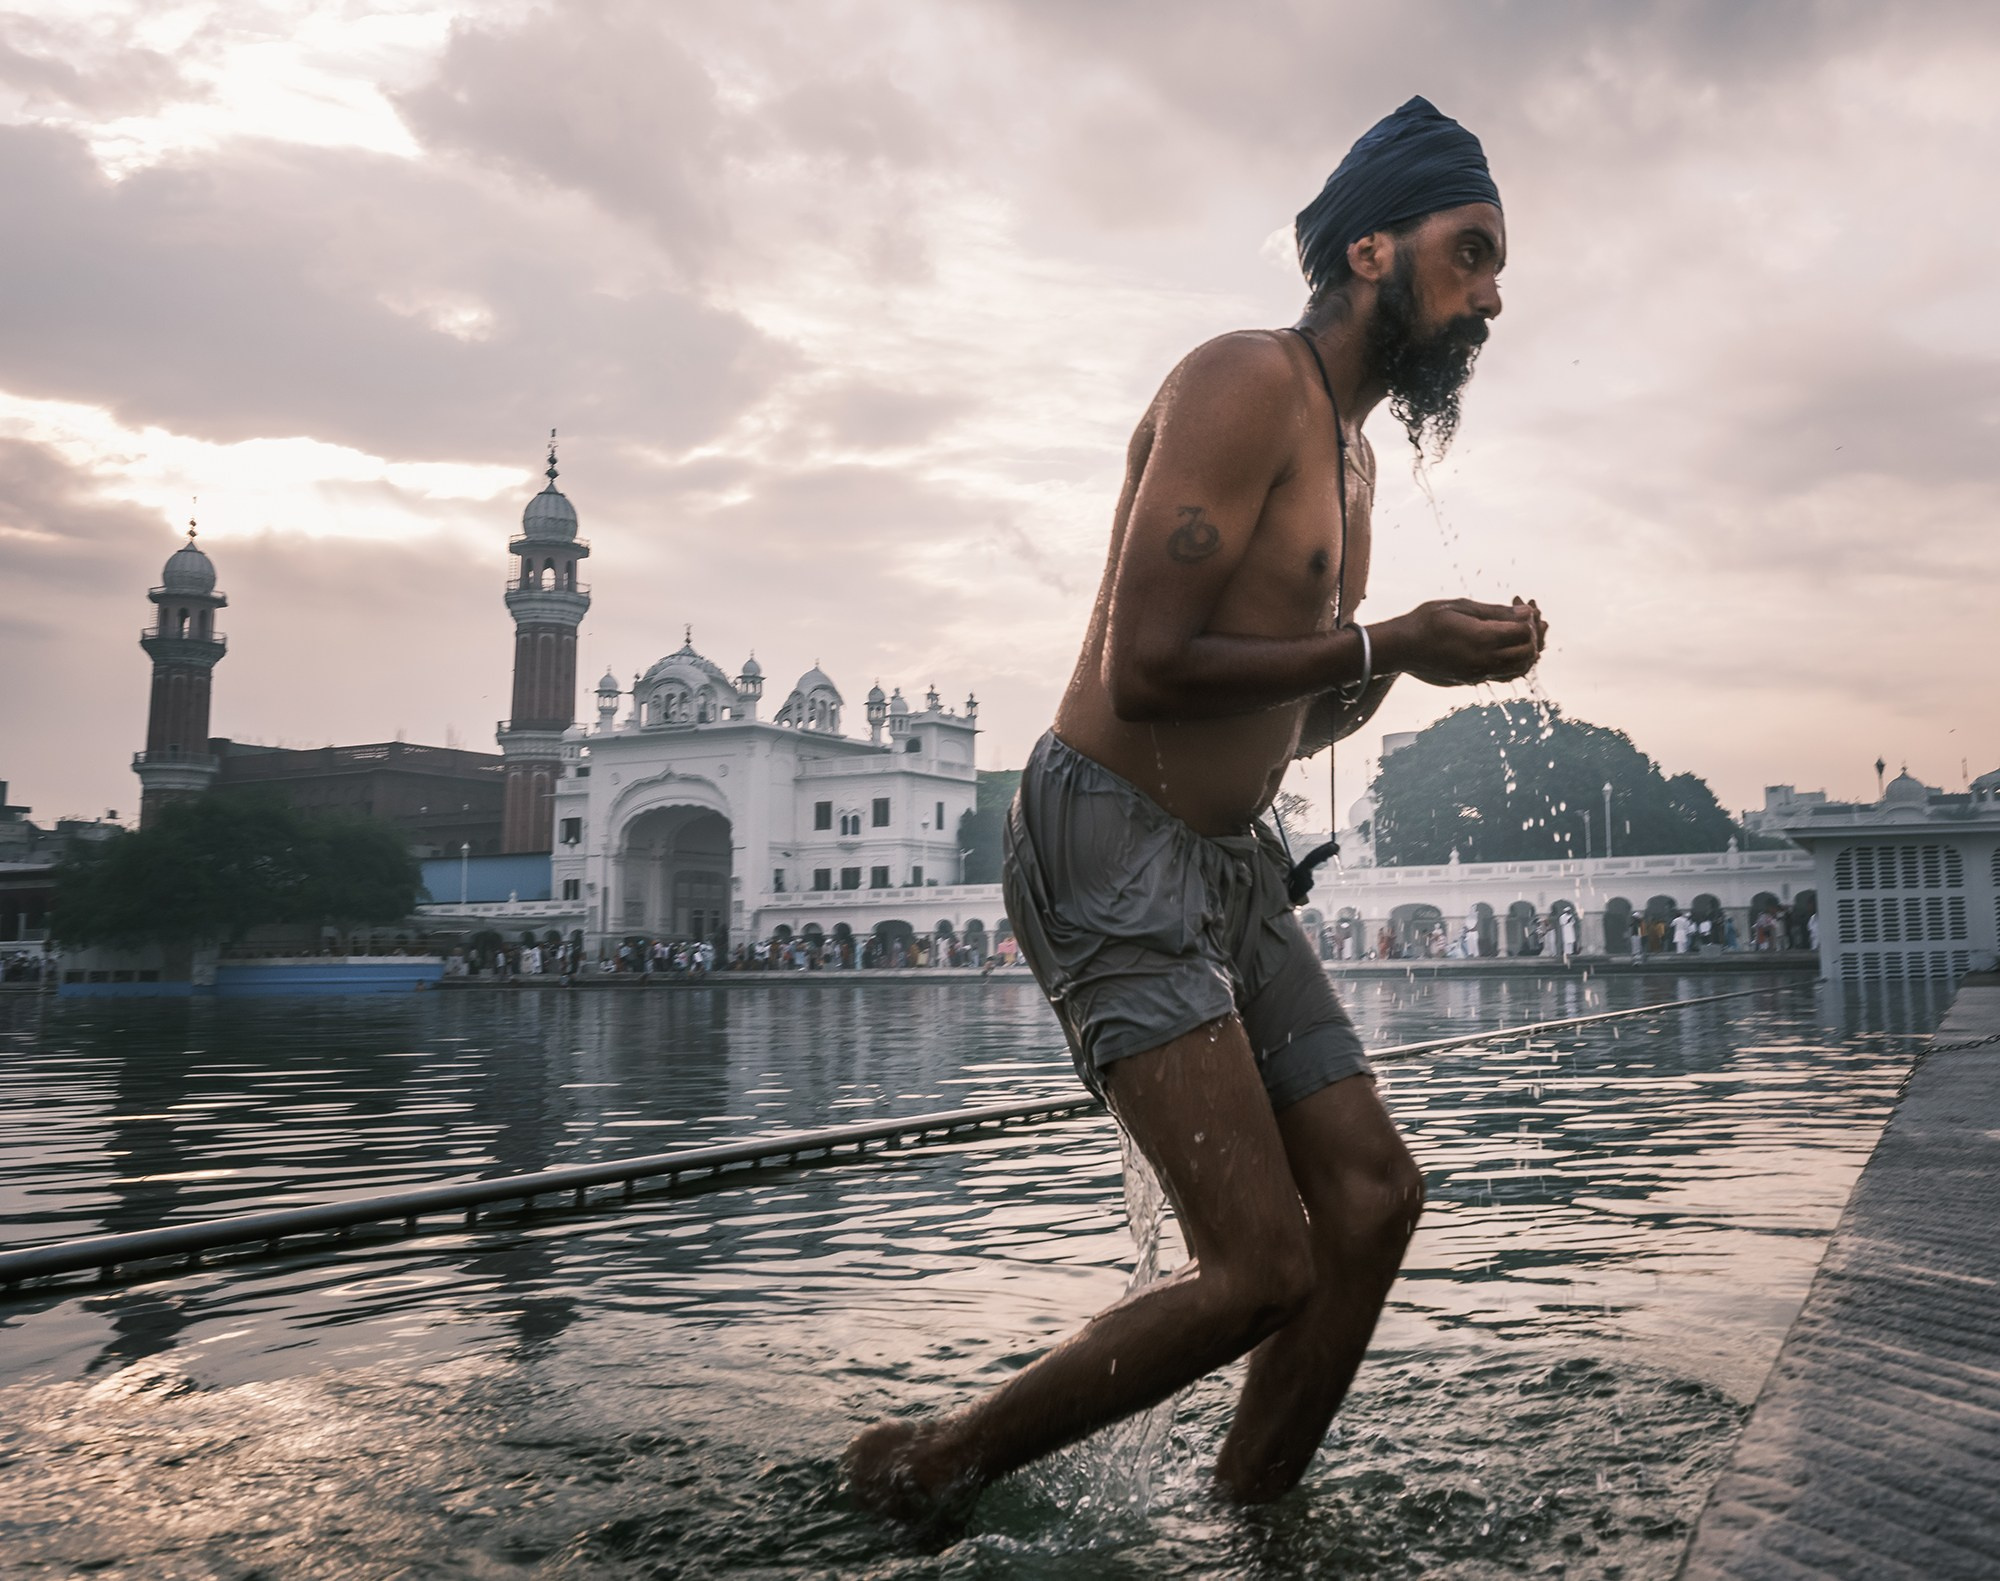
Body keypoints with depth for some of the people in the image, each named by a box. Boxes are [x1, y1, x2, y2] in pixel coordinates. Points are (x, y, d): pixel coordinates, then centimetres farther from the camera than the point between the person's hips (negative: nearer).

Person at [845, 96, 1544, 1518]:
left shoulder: (1350, 454, 19)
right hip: (1113, 852, -10)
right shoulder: (1246, 384, -12)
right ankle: (924, 1473, 7)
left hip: (1236, 865, 10)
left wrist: (1419, 655, 3)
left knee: (1374, 1198, 6)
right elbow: (1146, 669, -22)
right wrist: (1385, 646, -13)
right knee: (1263, 1270, -13)